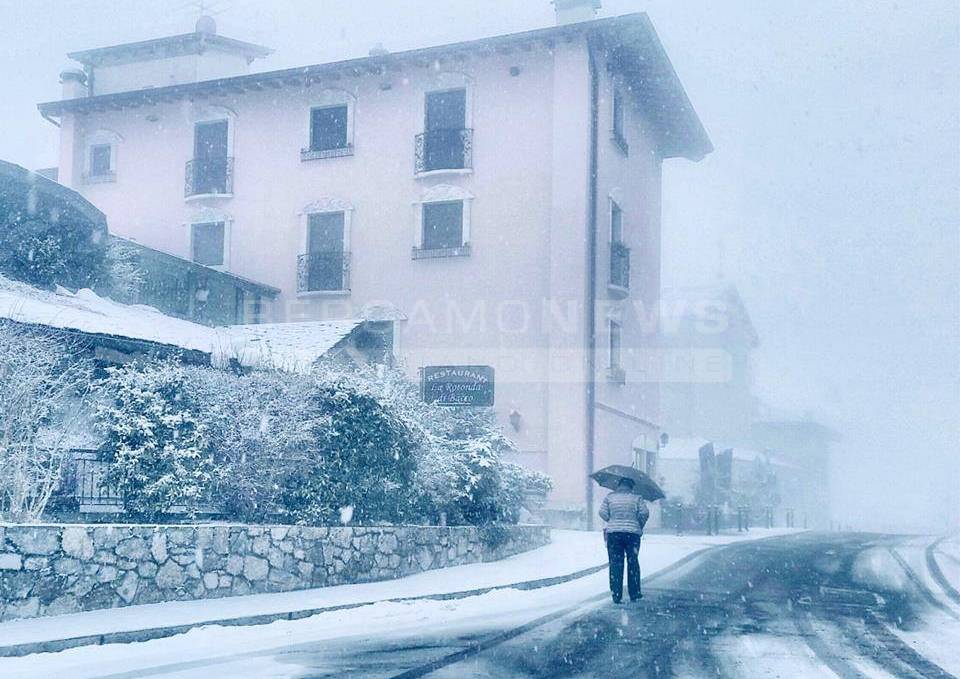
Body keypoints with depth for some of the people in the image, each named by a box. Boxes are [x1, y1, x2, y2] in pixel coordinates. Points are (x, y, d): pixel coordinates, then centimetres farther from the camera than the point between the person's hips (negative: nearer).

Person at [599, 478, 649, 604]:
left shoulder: (609, 497, 7)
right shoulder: (636, 497, 4)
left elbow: (602, 513, -1)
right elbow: (644, 513, -5)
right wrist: (640, 526, 10)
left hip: (613, 533, 1)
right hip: (632, 532, -1)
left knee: (615, 564, 3)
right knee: (633, 563, 10)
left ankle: (616, 596, 0)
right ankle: (634, 594, 14)